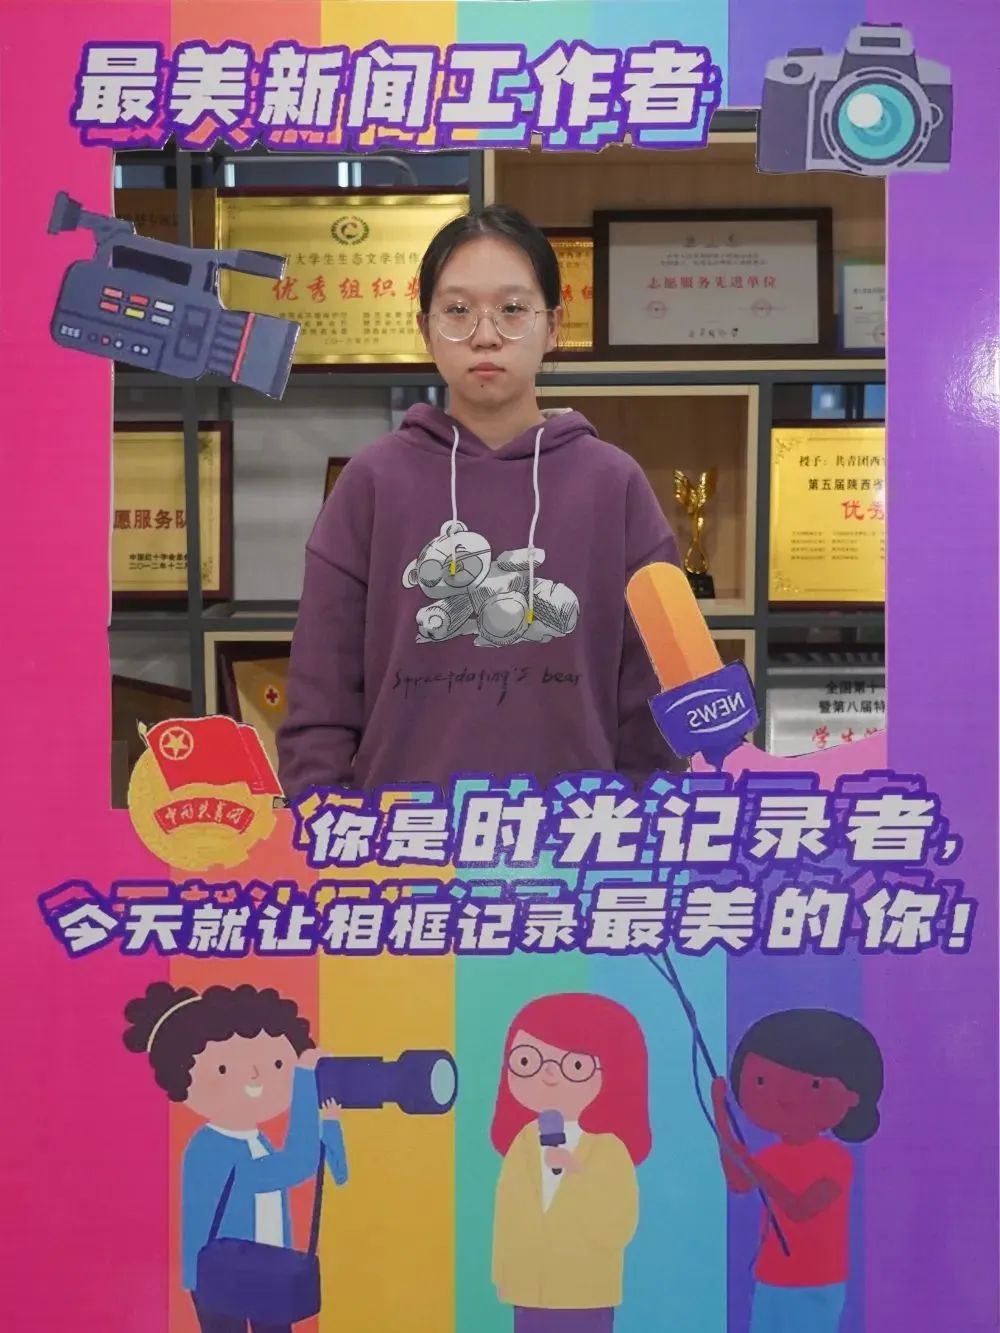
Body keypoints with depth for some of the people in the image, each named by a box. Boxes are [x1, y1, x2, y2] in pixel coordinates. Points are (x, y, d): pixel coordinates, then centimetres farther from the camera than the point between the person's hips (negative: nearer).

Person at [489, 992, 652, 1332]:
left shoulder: (608, 1150, -11)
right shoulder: (523, 1144, 1)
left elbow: (619, 1228, -18)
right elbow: (507, 1217, 6)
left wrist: (579, 1178, -26)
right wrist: (503, 1276, 8)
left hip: (587, 1296, -4)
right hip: (530, 1292, 4)